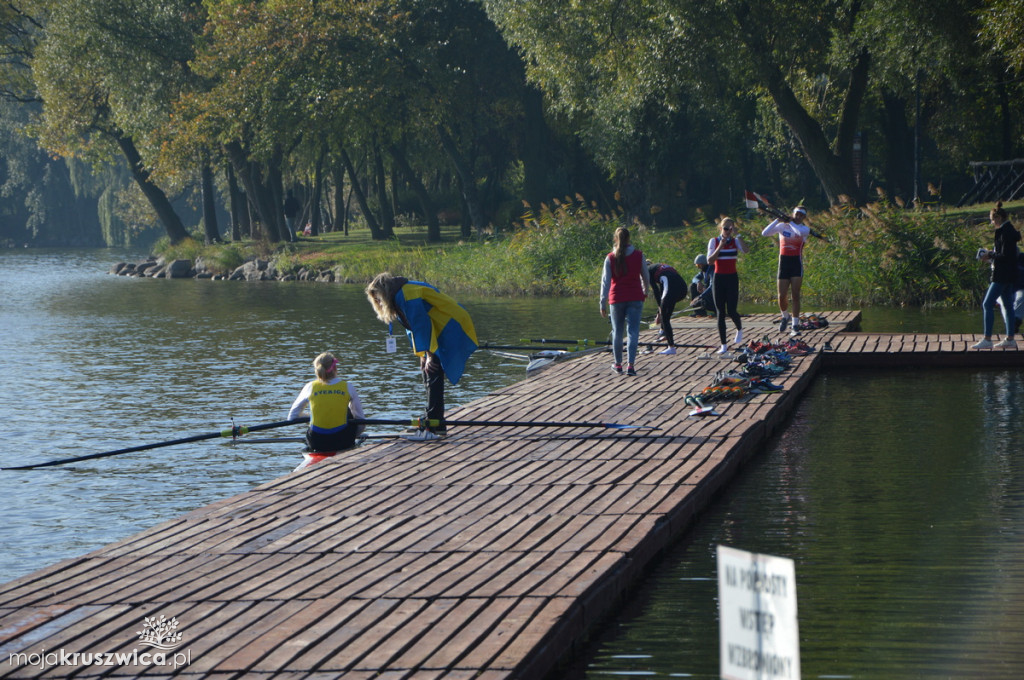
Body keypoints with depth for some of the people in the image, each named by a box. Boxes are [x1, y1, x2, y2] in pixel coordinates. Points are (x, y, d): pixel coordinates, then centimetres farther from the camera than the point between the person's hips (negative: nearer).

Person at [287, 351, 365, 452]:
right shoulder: (348, 387, -2)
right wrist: (353, 436, 23)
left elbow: (291, 417, 8)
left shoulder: (310, 387, -1)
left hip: (316, 444, 1)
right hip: (342, 443, -1)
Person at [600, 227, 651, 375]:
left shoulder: (610, 258, -4)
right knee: (633, 331, -1)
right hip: (635, 298, 0)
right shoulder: (638, 256, -2)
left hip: (617, 299, 0)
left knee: (617, 332, 13)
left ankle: (618, 364, 23)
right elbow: (646, 277, 8)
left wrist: (603, 303, -2)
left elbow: (605, 281, -5)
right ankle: (630, 365, -12)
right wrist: (645, 292, 28)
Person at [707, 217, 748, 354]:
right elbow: (710, 260, -9)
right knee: (720, 313, 1)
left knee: (731, 311, -8)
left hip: (732, 278, -1)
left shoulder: (735, 241, 1)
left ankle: (739, 329, 26)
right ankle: (724, 345, 6)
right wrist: (720, 247, -18)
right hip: (718, 279, 1)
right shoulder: (714, 241, 1)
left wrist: (737, 235, -19)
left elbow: (745, 250, -20)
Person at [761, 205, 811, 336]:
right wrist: (777, 220, -10)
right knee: (782, 297, -2)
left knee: (795, 295, -6)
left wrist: (790, 222, -13)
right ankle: (785, 316, 28)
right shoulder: (782, 226, 6)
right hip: (783, 263, 1)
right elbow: (765, 233, -5)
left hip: (797, 264, -1)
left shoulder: (805, 229, 2)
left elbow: (801, 232, -24)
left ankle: (795, 326, -3)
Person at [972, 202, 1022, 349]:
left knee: (987, 304, -11)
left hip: (1003, 275, -11)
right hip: (1008, 276, 11)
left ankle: (987, 340, -13)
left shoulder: (1006, 232, -17)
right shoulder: (1010, 231, 15)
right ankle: (1010, 339, 16)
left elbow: (1005, 256, -22)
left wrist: (990, 256, -11)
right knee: (1007, 305, 12)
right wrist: (992, 254, 12)